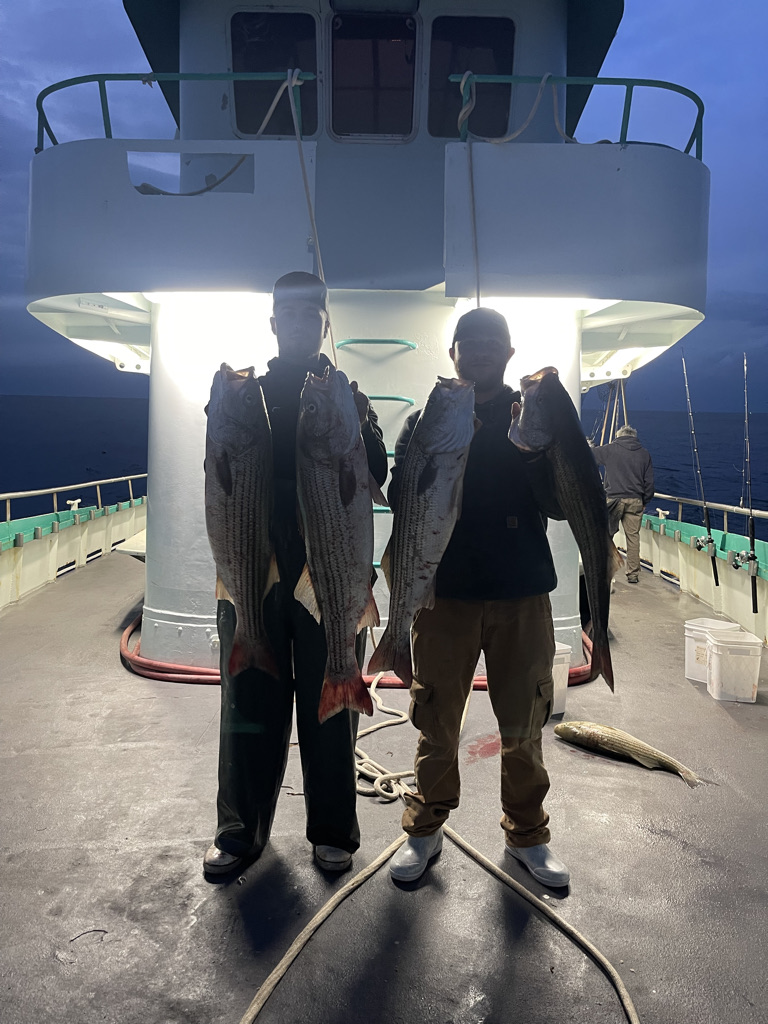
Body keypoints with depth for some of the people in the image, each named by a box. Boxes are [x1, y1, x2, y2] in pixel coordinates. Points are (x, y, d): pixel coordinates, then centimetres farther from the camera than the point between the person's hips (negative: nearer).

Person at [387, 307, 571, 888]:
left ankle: (526, 833, 30)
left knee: (524, 726, 9)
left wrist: (532, 447, -18)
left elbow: (560, 505, -3)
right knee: (436, 723, 7)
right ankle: (426, 828, 28)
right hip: (444, 593, 0)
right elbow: (401, 504, -1)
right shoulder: (425, 421, 6)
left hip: (522, 594, 1)